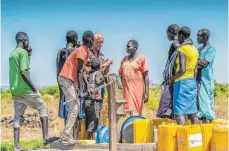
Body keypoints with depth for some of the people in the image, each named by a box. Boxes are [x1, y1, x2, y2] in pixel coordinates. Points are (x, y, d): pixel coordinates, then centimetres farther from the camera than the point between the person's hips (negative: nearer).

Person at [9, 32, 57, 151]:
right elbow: (24, 72, -19)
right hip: (25, 88, -8)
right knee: (42, 107, 4)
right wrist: (33, 87, -14)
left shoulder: (12, 53, 16)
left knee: (17, 116, 6)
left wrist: (29, 55, 20)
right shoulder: (23, 52, -10)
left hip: (15, 89, 8)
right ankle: (45, 138, -3)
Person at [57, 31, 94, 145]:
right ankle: (65, 137, -12)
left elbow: (79, 70, 18)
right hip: (67, 79, -10)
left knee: (75, 107, 11)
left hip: (68, 79, 10)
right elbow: (78, 71, -15)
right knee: (75, 107, -10)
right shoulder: (82, 51, -11)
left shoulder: (83, 51, 18)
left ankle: (66, 135, 12)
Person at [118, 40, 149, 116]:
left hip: (137, 91, -4)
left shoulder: (141, 58, -2)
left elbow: (146, 76, -4)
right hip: (126, 91, 4)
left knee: (135, 113, -4)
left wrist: (146, 93, -9)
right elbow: (120, 76, 15)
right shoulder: (124, 59, 12)